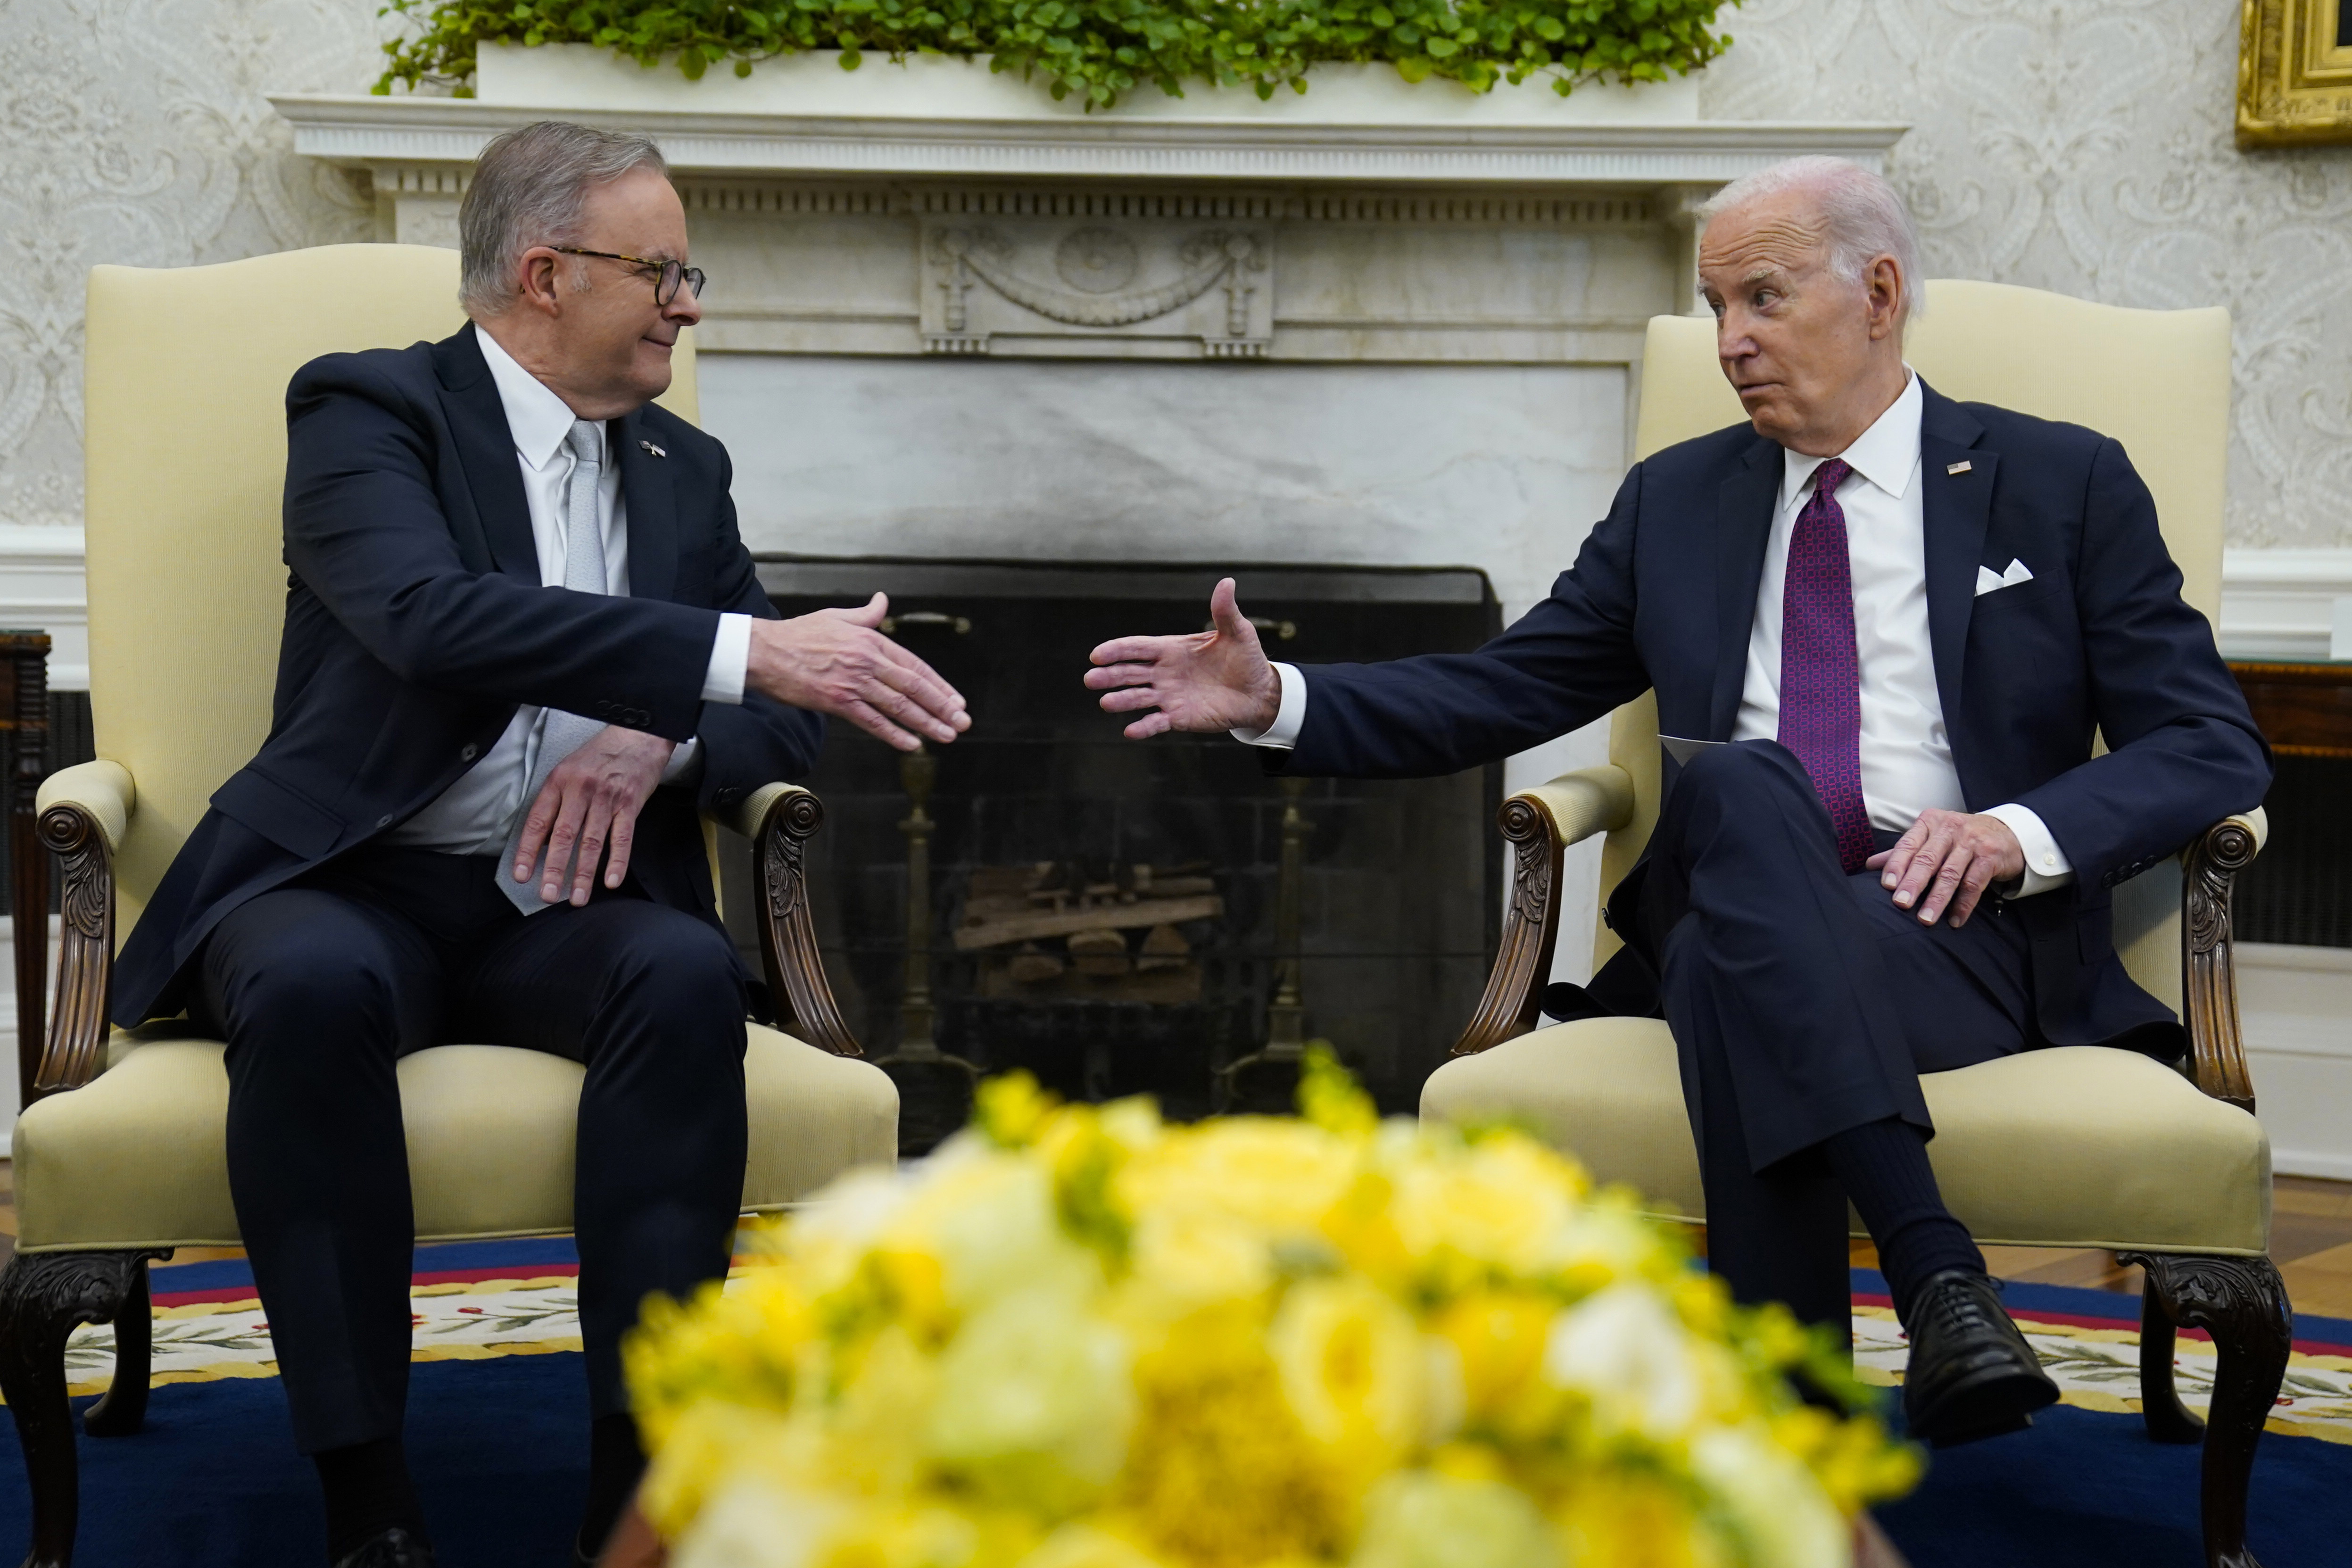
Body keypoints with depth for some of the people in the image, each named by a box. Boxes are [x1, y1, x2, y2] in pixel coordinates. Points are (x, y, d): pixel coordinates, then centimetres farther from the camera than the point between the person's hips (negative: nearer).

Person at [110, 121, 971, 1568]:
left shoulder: (685, 470, 18)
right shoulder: (368, 411, 0)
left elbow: (791, 722, 15)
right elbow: (434, 613, -21)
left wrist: (655, 744, -10)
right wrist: (742, 653, -30)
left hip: (570, 899, 4)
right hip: (355, 883, -3)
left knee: (688, 976, -30)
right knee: (316, 985, -37)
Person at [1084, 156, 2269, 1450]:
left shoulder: (2065, 485, 11)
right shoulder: (1676, 502, 20)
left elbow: (2212, 747, 5)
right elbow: (1497, 694, 18)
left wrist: (2021, 833, -14)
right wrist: (1274, 700, 3)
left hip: (1965, 937, -2)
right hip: (1734, 929, 3)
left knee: (1732, 965, -34)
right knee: (1739, 783, -34)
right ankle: (1935, 1273, -43)